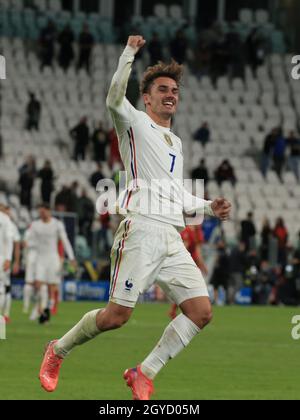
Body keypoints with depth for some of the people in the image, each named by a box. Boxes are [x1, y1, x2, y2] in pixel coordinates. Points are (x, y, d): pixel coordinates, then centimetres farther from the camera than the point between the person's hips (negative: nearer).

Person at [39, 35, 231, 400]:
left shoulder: (176, 142, 26)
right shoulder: (135, 123, 5)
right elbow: (114, 99, -18)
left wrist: (209, 207, 16)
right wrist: (129, 53, -26)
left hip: (173, 239, 7)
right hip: (141, 230, -7)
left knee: (201, 311, -7)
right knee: (117, 316, -10)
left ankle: (144, 374, 2)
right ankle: (58, 351, 14)